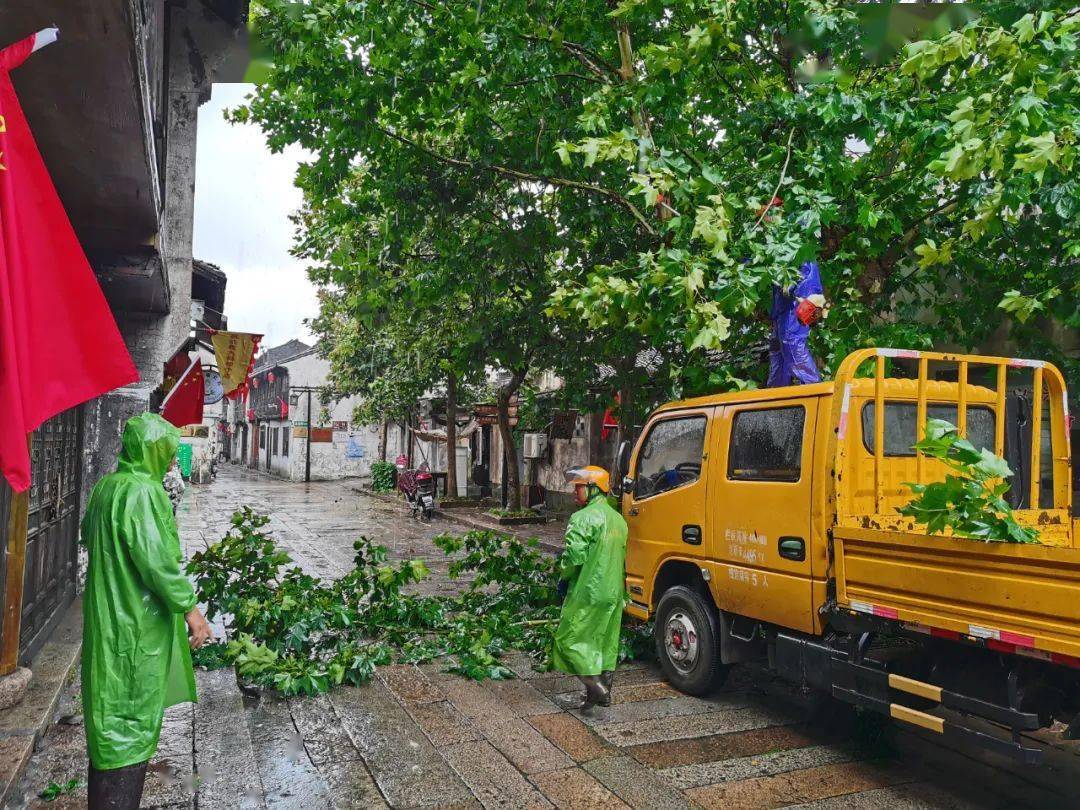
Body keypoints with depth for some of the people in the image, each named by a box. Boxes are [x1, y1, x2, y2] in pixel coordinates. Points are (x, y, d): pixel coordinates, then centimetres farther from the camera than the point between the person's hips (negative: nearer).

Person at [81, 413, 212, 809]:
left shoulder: (105, 487, 8)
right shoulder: (142, 490, -20)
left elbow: (90, 536, 22)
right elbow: (156, 559, -24)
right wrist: (189, 608, -17)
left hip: (107, 620, 9)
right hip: (137, 624, -9)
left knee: (109, 716, 19)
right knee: (130, 719, 0)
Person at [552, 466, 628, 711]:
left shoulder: (583, 518, -16)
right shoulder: (618, 519, 12)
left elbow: (574, 556, -20)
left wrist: (564, 576, -3)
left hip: (588, 592, -8)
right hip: (614, 592, 8)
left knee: (570, 639, 1)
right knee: (605, 643, 15)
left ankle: (596, 688, -5)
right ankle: (603, 692, 21)